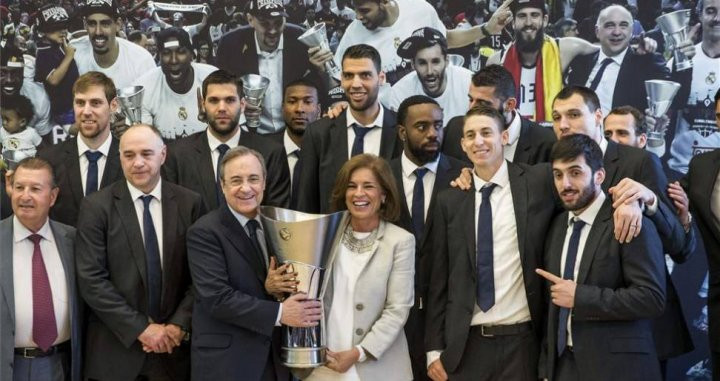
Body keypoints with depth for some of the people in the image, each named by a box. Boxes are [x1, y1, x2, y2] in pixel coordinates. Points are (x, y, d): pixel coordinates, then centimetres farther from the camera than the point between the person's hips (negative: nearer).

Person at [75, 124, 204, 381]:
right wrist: (141, 329, -13)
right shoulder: (96, 206, -5)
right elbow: (91, 279, -10)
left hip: (173, 344, 2)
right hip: (115, 347, -1)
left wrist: (178, 325, -11)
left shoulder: (190, 203, 1)